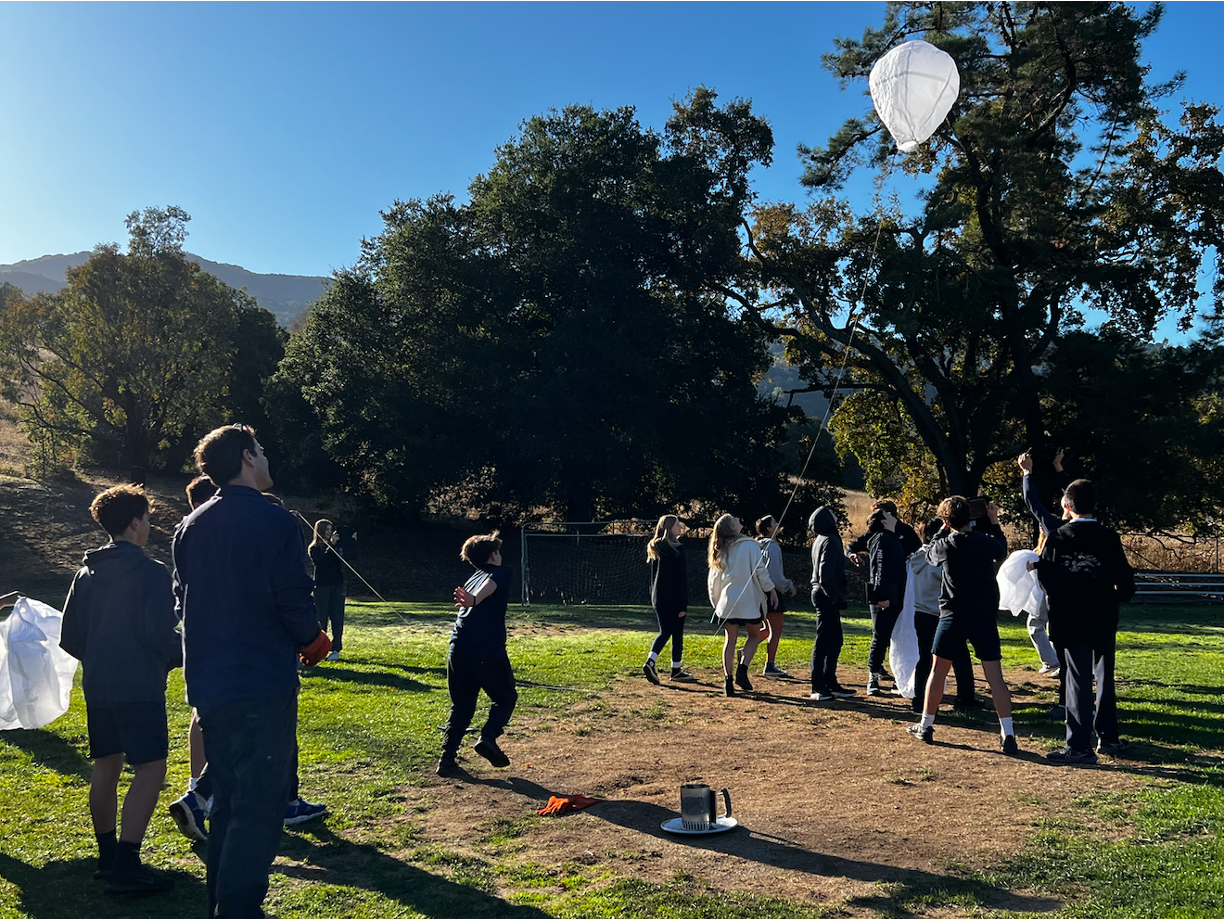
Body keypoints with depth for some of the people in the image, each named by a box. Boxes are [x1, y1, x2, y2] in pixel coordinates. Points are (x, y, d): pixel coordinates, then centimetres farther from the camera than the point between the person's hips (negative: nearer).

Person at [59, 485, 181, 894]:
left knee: (106, 767, 16)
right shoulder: (150, 572, -12)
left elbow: (69, 638, 11)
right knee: (150, 768, -6)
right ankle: (126, 867, -11)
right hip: (139, 687, -8)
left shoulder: (87, 573, 10)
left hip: (97, 687, 8)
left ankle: (108, 857, 25)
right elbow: (160, 633, -18)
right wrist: (180, 656, 1)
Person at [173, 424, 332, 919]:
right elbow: (295, 601, -16)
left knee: (228, 801, 19)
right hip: (263, 684, -8)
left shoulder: (191, 525, 7)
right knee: (258, 808, 0)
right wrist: (312, 642, 3)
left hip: (208, 685, 8)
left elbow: (183, 599, 13)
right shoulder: (274, 521, -13)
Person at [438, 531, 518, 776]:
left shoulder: (473, 578, 26)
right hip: (488, 651, -6)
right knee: (505, 697, 14)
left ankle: (447, 758, 8)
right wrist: (474, 599, -34)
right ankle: (488, 738, -6)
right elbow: (489, 585, -16)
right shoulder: (500, 572, 6)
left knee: (461, 705, 17)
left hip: (459, 650, 6)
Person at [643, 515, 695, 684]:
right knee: (677, 634, 6)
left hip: (658, 598, 6)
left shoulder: (654, 548, 8)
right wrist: (684, 604, -12)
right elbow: (682, 578, -14)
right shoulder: (677, 548, -12)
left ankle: (650, 661, -6)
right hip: (674, 599, -6)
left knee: (665, 631, 13)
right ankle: (676, 670, 14)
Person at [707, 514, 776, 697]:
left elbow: (712, 581, 13)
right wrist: (771, 590, 1)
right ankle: (742, 669, -5)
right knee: (754, 635, 13)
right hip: (749, 600, -4)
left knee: (731, 639, 11)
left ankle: (727, 678, 2)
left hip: (727, 602, 4)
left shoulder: (720, 552, 9)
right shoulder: (749, 545, -6)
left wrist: (716, 603, 23)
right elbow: (760, 570, -9)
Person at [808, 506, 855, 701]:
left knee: (835, 640, 15)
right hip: (827, 596, -10)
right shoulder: (830, 541, -15)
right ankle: (818, 688, 0)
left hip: (822, 595, 10)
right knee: (824, 641, -5)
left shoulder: (820, 540, 15)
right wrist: (834, 596, -16)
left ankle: (830, 684, 20)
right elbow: (826, 574, -23)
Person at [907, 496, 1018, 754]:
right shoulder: (986, 541, -3)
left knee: (938, 670, 11)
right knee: (994, 675, 2)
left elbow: (930, 554, 16)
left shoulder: (945, 545, -7)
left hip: (954, 616, -1)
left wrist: (943, 530, 18)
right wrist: (993, 523, 25)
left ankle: (926, 726, 19)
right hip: (985, 616, 1)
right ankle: (1008, 735, -2)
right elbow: (1002, 551, 20)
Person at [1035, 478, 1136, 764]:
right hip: (1103, 621, 1)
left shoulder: (1057, 539, -7)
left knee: (1079, 681, 1)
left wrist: (1059, 604, 14)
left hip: (1070, 621, -1)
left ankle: (1079, 746, 0)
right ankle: (1108, 737, 25)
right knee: (1105, 678, 16)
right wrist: (1113, 598, 17)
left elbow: (1045, 579, -5)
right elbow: (1126, 582, -2)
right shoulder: (1109, 538, -5)